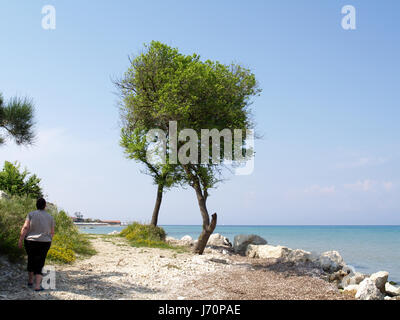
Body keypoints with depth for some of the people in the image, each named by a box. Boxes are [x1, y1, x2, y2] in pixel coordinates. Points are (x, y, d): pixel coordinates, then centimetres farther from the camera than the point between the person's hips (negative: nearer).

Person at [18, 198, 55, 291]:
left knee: (31, 260, 20)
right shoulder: (50, 217, 1)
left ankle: (30, 281, 32)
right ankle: (38, 286, -7)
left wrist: (20, 240, -8)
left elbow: (25, 228, -11)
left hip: (30, 242, 0)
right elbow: (52, 233, 7)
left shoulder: (31, 214, -4)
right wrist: (49, 240, 24)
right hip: (44, 243, 0)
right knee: (39, 264, 4)